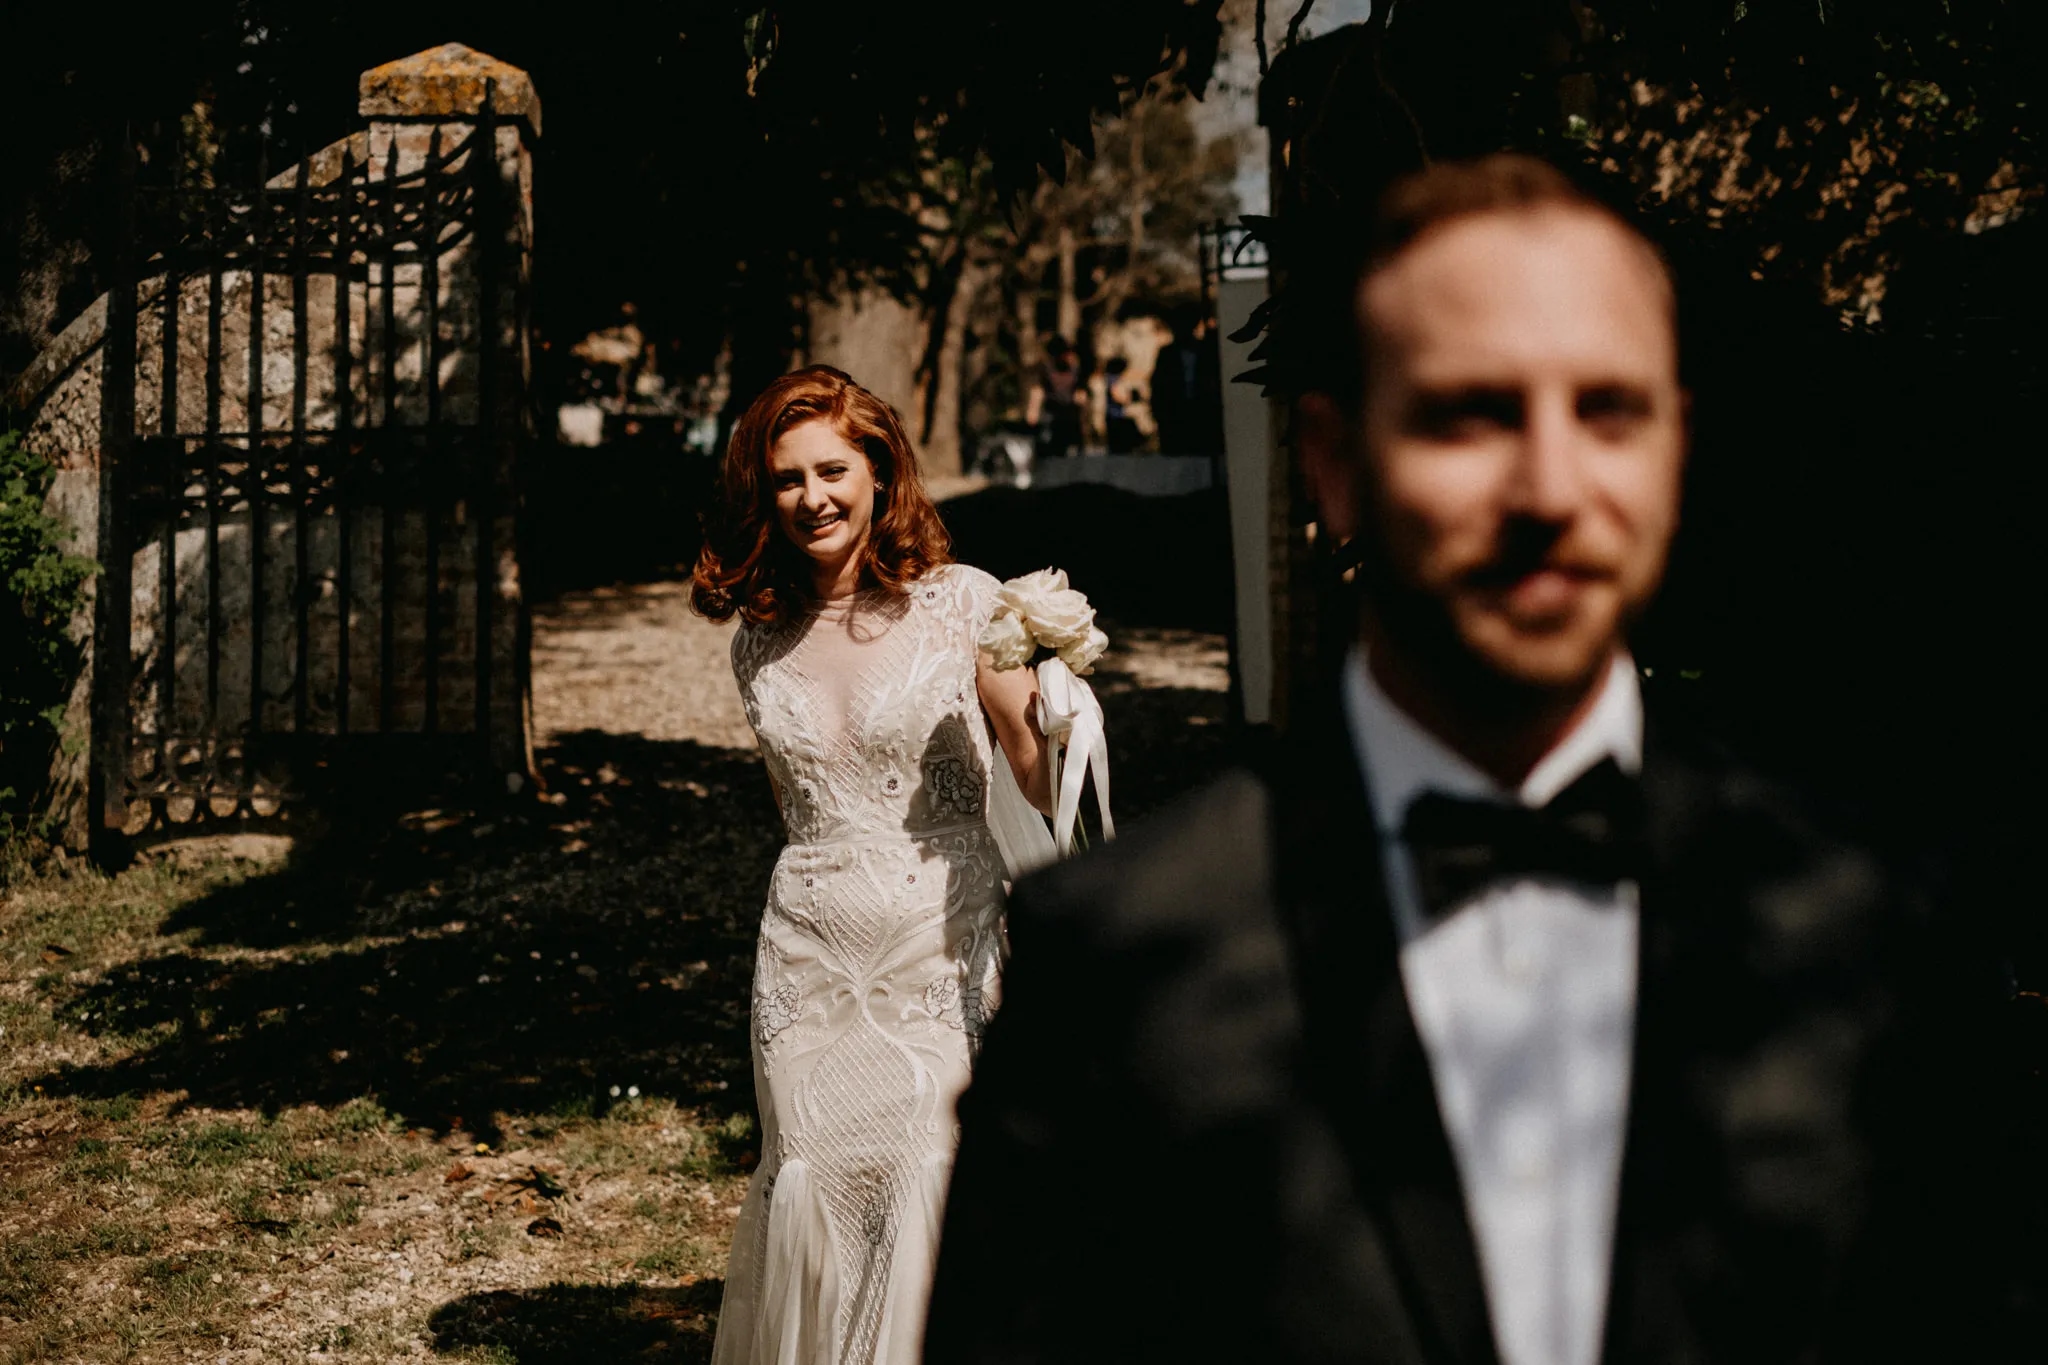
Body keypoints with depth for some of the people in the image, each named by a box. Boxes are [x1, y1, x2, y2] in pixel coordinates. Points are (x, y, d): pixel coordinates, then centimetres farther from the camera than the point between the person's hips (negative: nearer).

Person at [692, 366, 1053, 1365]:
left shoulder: (962, 602, -5)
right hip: (809, 967, 4)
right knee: (812, 1197, 8)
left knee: (934, 1199, -6)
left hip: (942, 956, -4)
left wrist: (1055, 708, -27)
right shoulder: (759, 641, 7)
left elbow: (1042, 785, -8)